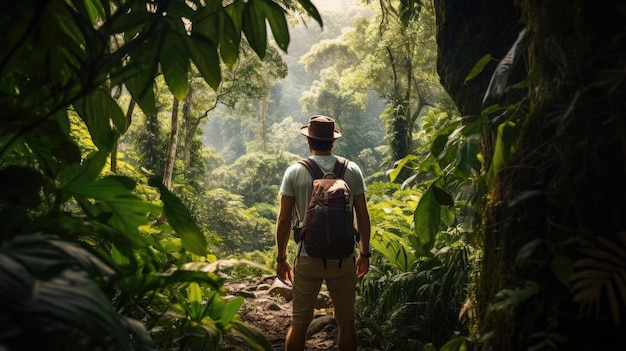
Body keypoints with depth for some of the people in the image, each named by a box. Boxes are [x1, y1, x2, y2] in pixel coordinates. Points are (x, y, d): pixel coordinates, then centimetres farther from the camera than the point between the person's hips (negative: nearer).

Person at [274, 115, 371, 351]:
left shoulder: (294, 172, -5)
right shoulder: (352, 171, -2)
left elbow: (284, 220, -5)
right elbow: (362, 217, 0)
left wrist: (281, 258, 6)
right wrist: (364, 253, 12)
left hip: (308, 258, -1)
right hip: (343, 258, 1)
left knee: (299, 322, 10)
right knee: (346, 321, 14)